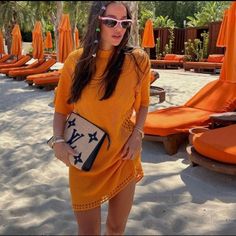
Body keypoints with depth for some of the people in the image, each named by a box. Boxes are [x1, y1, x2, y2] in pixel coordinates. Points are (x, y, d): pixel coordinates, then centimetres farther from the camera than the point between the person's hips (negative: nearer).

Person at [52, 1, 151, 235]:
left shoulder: (137, 59, -7)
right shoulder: (75, 60, -5)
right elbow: (61, 108, 2)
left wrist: (137, 134, -8)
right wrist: (59, 140, -14)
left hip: (123, 157, 0)